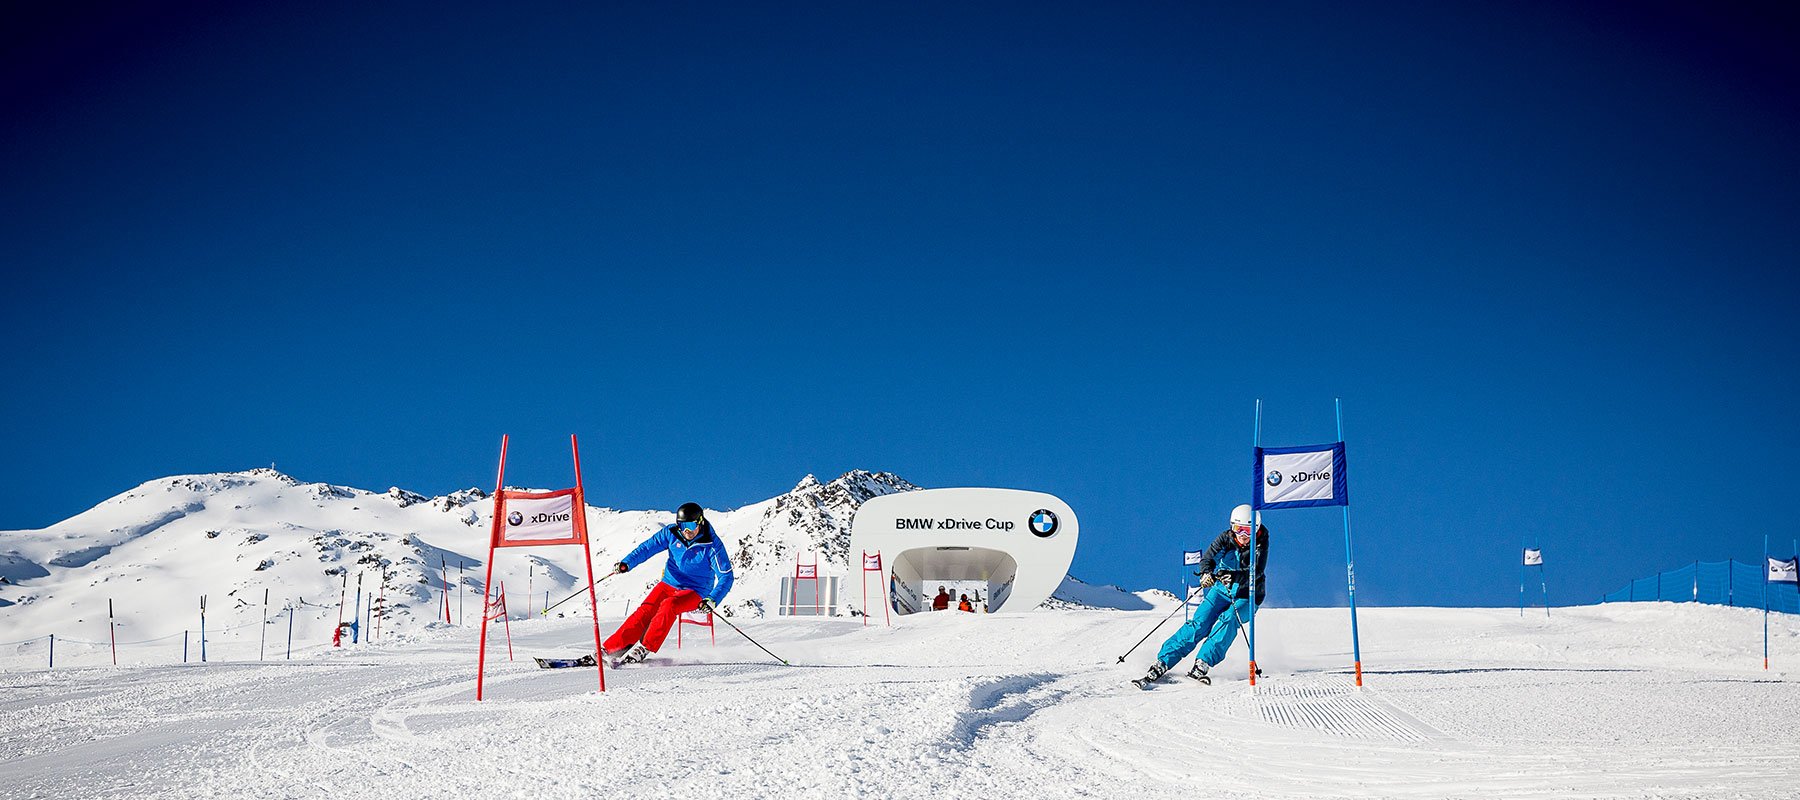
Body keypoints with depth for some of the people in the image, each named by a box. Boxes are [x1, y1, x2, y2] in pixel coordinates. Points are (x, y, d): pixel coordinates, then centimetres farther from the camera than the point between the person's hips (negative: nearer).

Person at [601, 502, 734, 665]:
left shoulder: (712, 545, -16)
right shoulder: (672, 533, -6)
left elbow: (726, 576, -16)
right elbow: (649, 547, 0)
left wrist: (712, 600, -30)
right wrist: (626, 563, -15)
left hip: (695, 592, -4)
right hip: (669, 583, 4)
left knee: (668, 605, -32)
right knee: (646, 610, -19)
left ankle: (644, 649, -29)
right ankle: (609, 649, -21)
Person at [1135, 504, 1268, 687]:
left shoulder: (1260, 544, -15)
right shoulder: (1226, 538, -9)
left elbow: (1256, 572, -29)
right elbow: (1207, 559, -19)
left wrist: (1234, 576, -47)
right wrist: (1206, 573, -42)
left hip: (1247, 598, -1)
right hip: (1222, 590, 1)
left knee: (1228, 619, -30)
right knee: (1199, 625, -15)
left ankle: (1201, 665, -35)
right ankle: (1161, 664, -19)